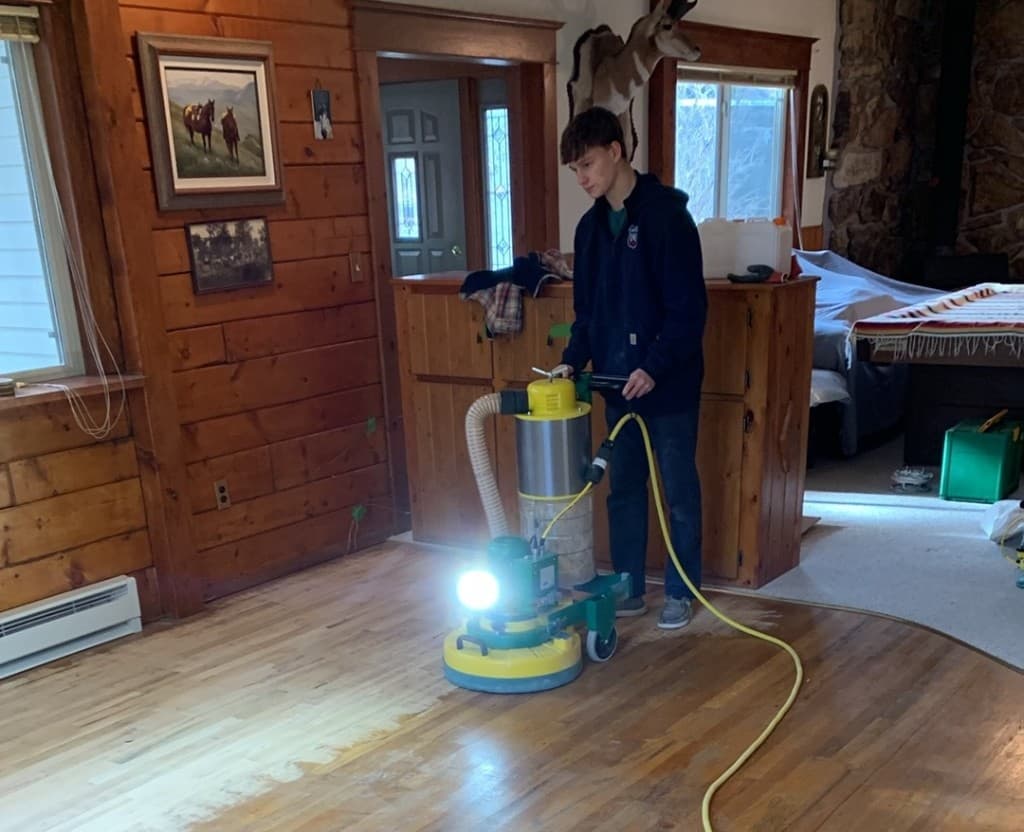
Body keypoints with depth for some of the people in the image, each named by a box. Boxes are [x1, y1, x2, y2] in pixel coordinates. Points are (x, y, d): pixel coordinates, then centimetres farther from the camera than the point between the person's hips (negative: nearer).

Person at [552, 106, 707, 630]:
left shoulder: (666, 215, -14)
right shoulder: (591, 226, 8)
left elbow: (689, 307, -17)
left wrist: (655, 367, -23)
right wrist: (573, 360, 0)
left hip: (668, 384, -6)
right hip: (618, 383, 7)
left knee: (679, 491, 7)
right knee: (624, 488, 13)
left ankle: (681, 591, 22)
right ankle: (629, 589, 26)